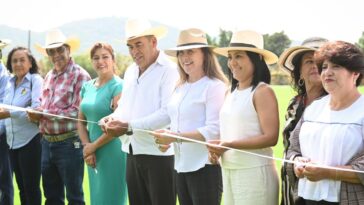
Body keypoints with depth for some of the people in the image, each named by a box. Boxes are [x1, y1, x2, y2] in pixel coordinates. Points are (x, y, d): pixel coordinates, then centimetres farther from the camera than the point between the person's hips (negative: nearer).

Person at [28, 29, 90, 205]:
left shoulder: (80, 75, -10)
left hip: (69, 143, -7)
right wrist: (35, 114, -6)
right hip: (47, 142, 7)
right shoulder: (49, 76, 14)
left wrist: (43, 115, -15)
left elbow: (77, 111, -18)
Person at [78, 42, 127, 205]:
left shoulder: (118, 86, -10)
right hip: (93, 154, 7)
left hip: (113, 153, -6)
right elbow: (81, 121, 12)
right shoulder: (87, 86, 10)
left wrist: (93, 146, -11)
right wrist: (86, 147, -3)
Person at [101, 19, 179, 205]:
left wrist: (130, 126, -21)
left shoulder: (169, 70, -11)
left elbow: (168, 113, -21)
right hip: (133, 152, 8)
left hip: (158, 153, -8)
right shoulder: (130, 71, 16)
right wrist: (112, 118, -3)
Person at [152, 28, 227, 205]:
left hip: (205, 166, -8)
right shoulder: (180, 88, 14)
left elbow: (214, 130, -19)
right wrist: (166, 138, -1)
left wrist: (174, 137, -22)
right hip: (181, 165, 8)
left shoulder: (215, 86, -10)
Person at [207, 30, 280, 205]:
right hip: (228, 171, 7)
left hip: (254, 172, -7)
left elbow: (271, 137, -16)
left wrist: (229, 145, -20)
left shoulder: (262, 91, -10)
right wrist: (216, 149, 2)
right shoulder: (233, 92, 12)